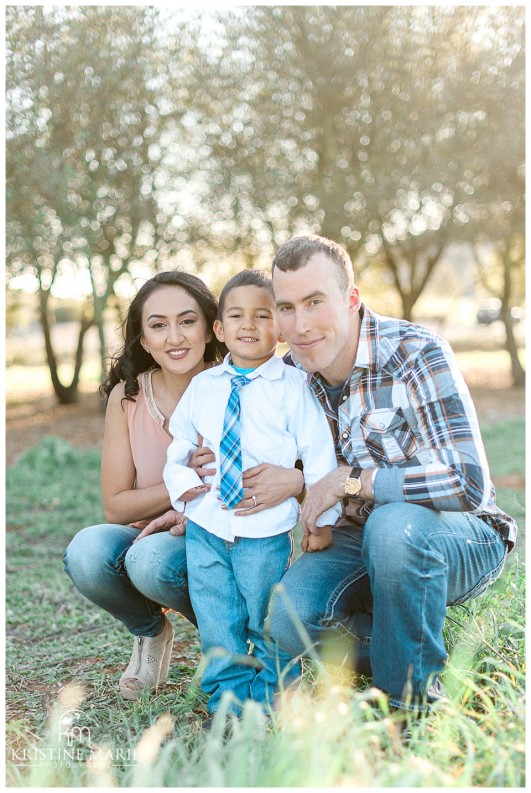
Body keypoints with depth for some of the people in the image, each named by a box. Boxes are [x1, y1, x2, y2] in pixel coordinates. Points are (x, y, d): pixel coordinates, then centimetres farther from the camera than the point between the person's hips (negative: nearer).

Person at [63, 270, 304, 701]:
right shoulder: (127, 396, -7)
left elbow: (260, 486, -12)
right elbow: (115, 506, -7)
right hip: (150, 537, 3)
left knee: (153, 559, -34)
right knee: (87, 551, -29)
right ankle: (152, 630, 3)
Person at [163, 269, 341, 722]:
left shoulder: (293, 387, -5)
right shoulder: (201, 387, 6)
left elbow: (319, 456, -4)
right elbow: (179, 445, 17)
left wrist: (321, 519, -5)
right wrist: (182, 485, -1)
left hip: (266, 530, -3)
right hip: (205, 527, 3)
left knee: (268, 622, 9)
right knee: (217, 625, 10)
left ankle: (271, 698, 30)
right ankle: (228, 699, 26)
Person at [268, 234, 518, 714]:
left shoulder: (417, 355, -20)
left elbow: (468, 482, -29)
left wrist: (352, 480, -27)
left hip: (462, 538, -4)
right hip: (365, 537, 5)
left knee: (392, 525, -38)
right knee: (292, 619, -24)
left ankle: (414, 696, -15)